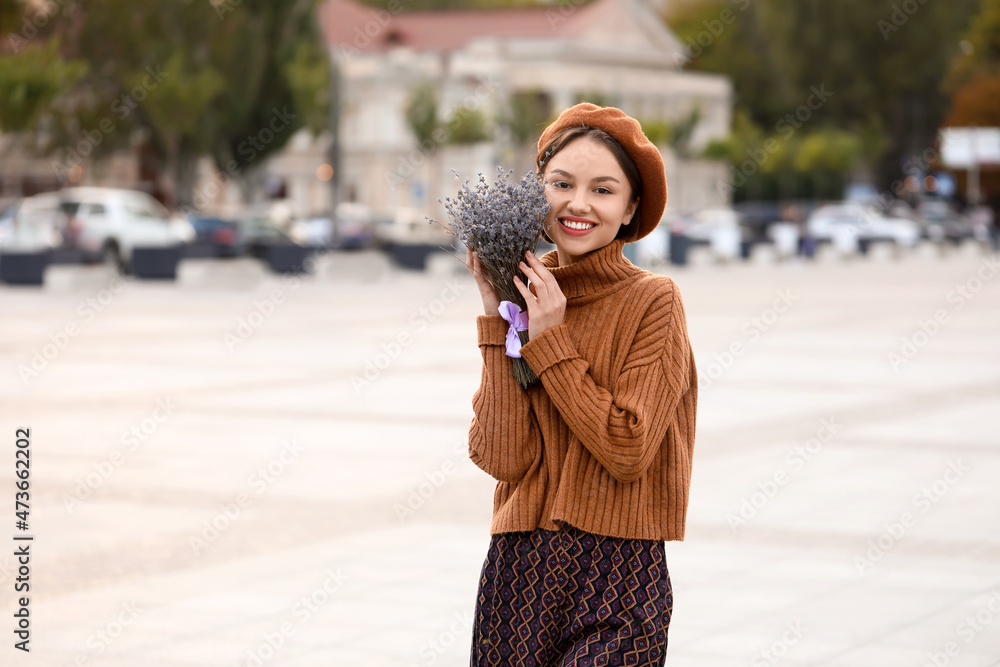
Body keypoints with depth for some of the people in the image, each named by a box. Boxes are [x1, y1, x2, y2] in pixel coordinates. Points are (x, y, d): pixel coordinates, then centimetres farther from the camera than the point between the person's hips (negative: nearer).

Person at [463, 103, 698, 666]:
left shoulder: (653, 301, -5)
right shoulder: (520, 297, 6)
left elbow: (627, 452, -15)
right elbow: (503, 458, -5)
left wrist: (550, 342, -12)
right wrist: (499, 318, -8)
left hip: (616, 580, -4)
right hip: (517, 571, 4)